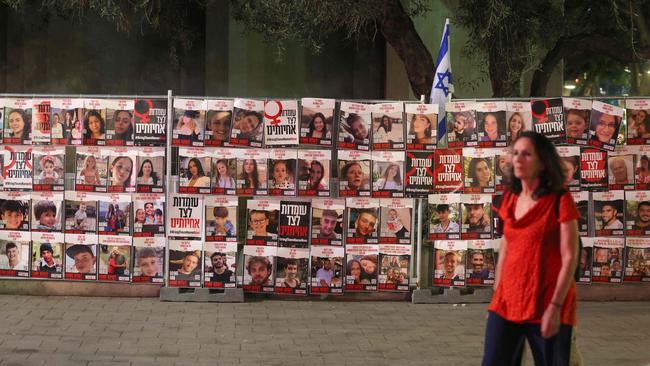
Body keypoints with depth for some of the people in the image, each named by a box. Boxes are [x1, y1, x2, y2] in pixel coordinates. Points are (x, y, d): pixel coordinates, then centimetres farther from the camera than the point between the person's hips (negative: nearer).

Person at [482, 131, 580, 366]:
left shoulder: (560, 201, -8)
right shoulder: (510, 199, 9)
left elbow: (569, 257, -12)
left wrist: (555, 306, -17)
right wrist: (496, 295, 13)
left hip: (546, 305, -5)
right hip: (507, 302, 5)